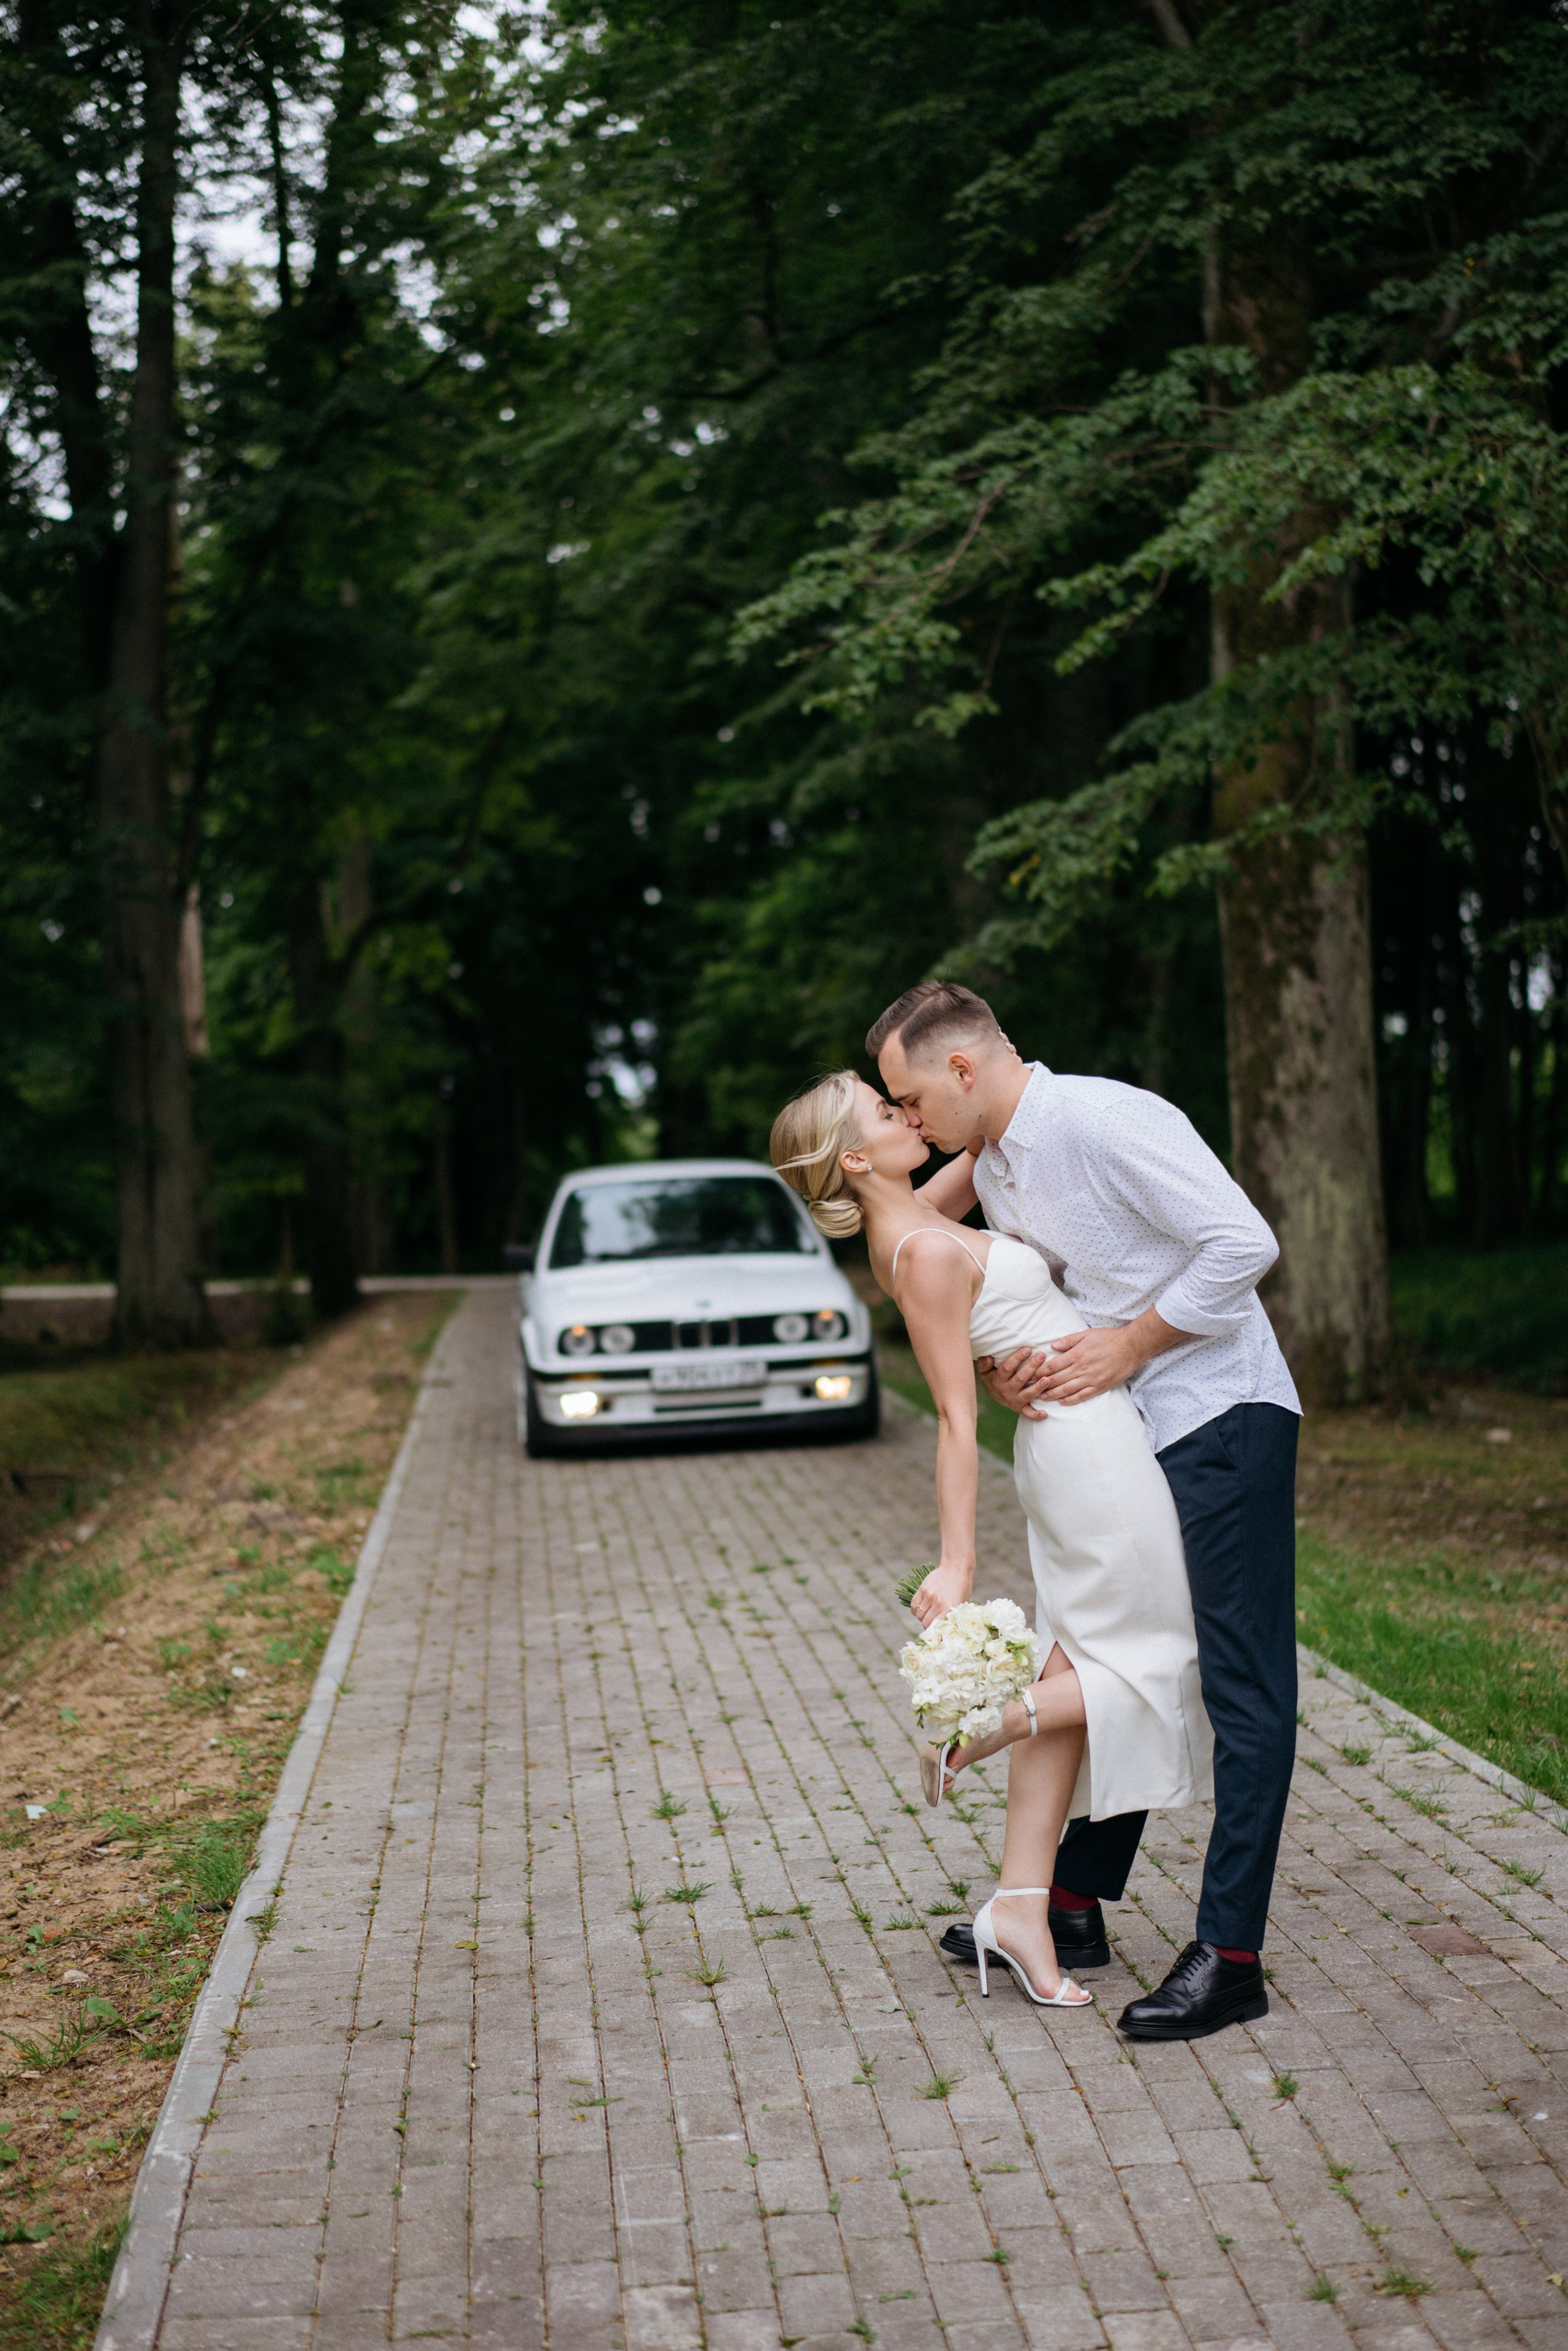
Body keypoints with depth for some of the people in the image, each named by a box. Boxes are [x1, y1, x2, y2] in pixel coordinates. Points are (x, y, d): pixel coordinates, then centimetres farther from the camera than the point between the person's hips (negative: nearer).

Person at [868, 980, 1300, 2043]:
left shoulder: (1107, 1121, -18)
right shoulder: (989, 1167, 9)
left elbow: (1244, 1243, -22)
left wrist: (1124, 1346, -17)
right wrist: (1002, 1367, -3)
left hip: (1225, 1414, -9)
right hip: (1131, 1433, 9)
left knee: (1242, 1684, -7)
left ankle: (1230, 1957, -6)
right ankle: (1075, 1898, 24)